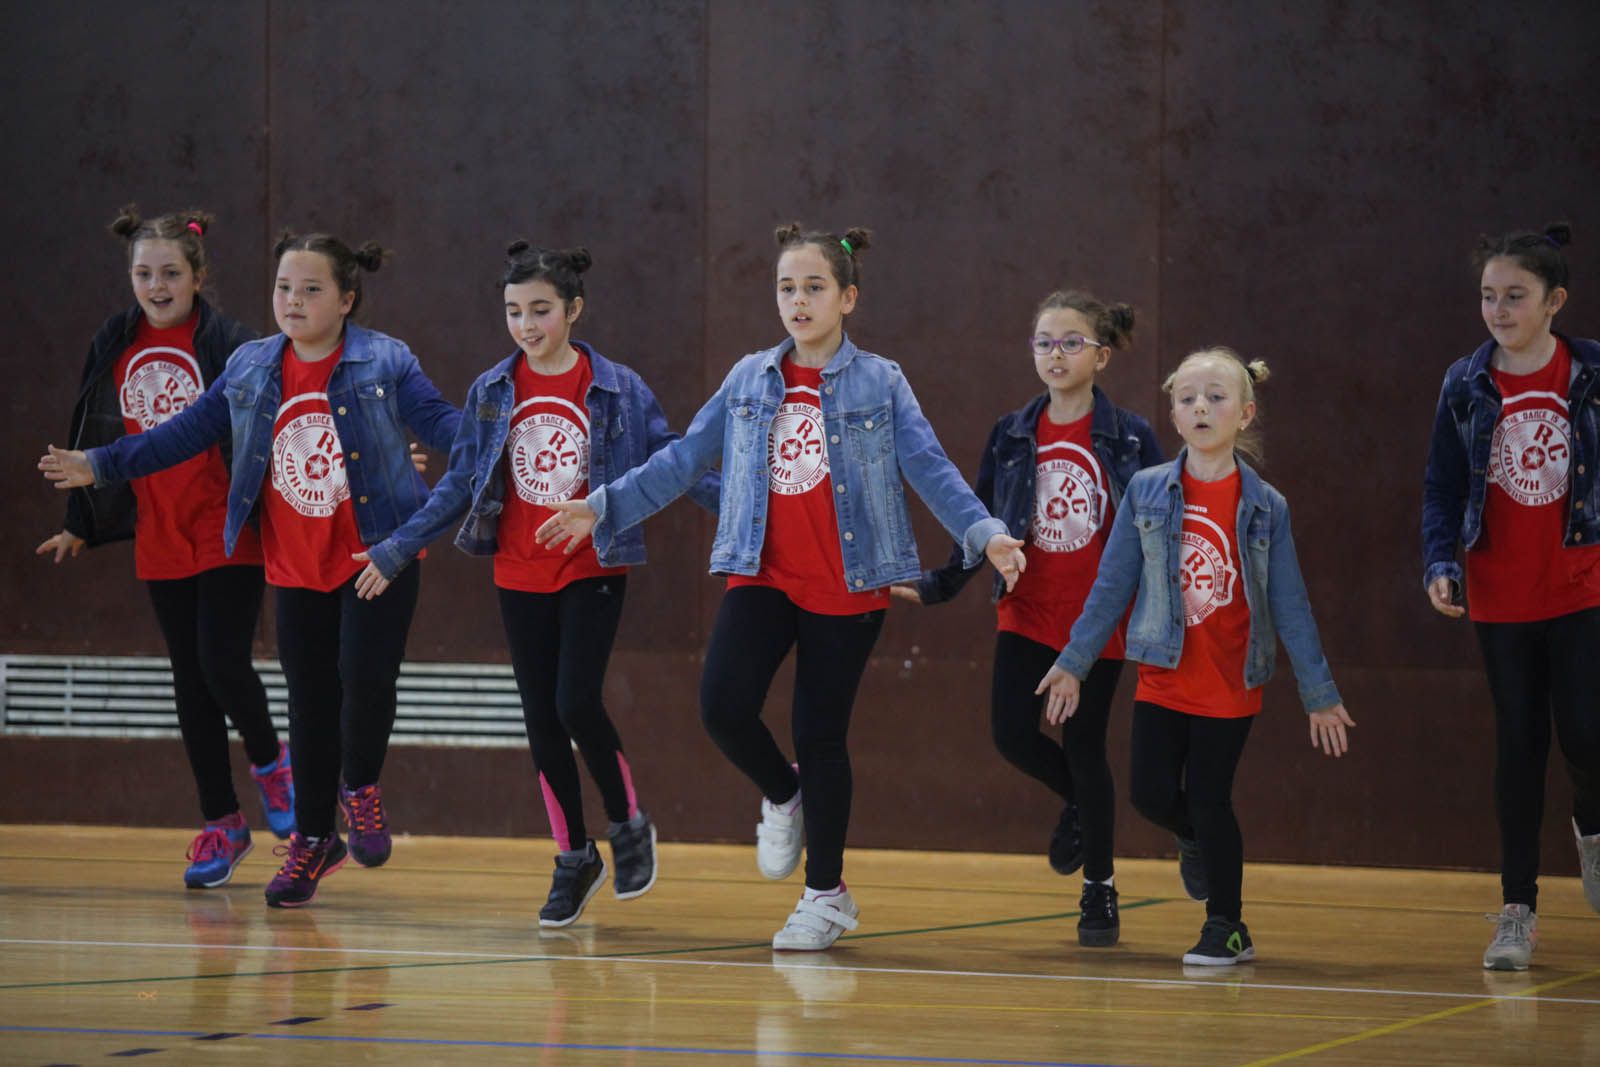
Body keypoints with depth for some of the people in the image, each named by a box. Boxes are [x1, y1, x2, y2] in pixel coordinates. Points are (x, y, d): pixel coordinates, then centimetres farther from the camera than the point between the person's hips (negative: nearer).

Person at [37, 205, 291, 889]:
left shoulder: (229, 343, -9)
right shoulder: (115, 346, 6)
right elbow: (94, 439, 15)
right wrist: (79, 526, 19)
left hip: (229, 533, -5)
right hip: (159, 542, 5)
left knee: (223, 663, -12)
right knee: (190, 680, 8)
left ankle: (270, 763, 19)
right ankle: (221, 825, 17)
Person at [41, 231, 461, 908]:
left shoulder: (383, 362, -7)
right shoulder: (250, 369, 4)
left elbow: (439, 421, -13)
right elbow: (189, 431, 10)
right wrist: (102, 465, 8)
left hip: (379, 552, -4)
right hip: (296, 569, 4)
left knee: (364, 675, -15)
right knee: (310, 700, 9)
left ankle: (361, 789, 15)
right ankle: (312, 839, 23)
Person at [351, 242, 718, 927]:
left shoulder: (617, 389, -4)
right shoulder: (490, 393, 3)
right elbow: (460, 484, 10)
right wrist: (395, 552, 9)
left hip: (593, 570, -3)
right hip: (520, 580, 3)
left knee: (576, 703, -16)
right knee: (541, 719, 5)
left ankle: (628, 825, 9)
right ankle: (574, 859, 19)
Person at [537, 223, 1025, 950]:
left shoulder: (880, 383, -1)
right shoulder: (750, 380, 8)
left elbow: (930, 469, -9)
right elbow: (684, 460, 13)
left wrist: (985, 533, -24)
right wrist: (604, 508, 8)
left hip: (847, 588, -3)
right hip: (762, 577, 3)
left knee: (821, 735, 2)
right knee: (724, 706, -17)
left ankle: (826, 895, 19)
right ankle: (782, 796, 16)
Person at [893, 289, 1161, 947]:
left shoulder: (1130, 438, -4)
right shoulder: (1012, 436, 5)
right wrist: (936, 588, 7)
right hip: (1027, 613, 3)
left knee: (1084, 746, 1)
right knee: (1013, 734, -10)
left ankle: (1099, 890, 18)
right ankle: (1078, 802, 25)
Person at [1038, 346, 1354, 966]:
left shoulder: (1264, 506, -4)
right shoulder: (1147, 492, -1)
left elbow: (1289, 606, 1)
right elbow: (1112, 586, 5)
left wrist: (1320, 696, 1)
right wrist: (1073, 663, 5)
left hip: (1231, 685, -2)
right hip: (1163, 678, 2)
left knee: (1209, 801, 0)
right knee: (1152, 793, -4)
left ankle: (1226, 927, 17)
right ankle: (1199, 842, 32)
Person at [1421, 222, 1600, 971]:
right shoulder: (1465, 385, 0)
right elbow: (1443, 486, 3)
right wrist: (1439, 563, -11)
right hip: (1500, 594, 2)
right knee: (1519, 744, 5)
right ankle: (1517, 911, 11)